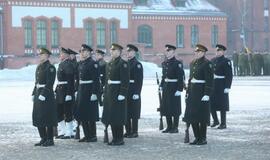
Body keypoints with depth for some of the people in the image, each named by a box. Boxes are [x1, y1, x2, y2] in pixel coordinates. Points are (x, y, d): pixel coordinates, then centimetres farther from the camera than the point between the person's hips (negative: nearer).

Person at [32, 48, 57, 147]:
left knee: (47, 119, -6)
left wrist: (43, 94, -22)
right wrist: (34, 93, 13)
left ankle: (50, 140, 1)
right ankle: (43, 139, 19)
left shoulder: (50, 68, -11)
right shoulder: (39, 67, 16)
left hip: (46, 96, -9)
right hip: (38, 95, 9)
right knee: (37, 118, 10)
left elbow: (49, 84, -18)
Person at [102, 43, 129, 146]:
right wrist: (105, 93, 15)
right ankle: (115, 138, 17)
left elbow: (125, 81, -15)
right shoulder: (109, 64, 15)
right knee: (110, 117, 10)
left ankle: (120, 139, 2)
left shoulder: (123, 64, -10)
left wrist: (122, 94, -20)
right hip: (109, 93, 8)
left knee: (118, 118, -5)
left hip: (118, 94, -8)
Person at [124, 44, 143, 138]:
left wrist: (137, 93, -19)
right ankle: (128, 131, 16)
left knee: (134, 113, -3)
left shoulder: (137, 64, -7)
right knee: (126, 112, 9)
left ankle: (134, 132, 2)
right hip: (125, 91, 7)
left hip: (133, 91, -7)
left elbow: (139, 80, -13)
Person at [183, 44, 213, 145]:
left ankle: (203, 139, 5)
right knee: (192, 116, 8)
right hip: (192, 93, 8)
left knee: (202, 117, -3)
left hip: (202, 93, -8)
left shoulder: (207, 64, -10)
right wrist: (187, 93, 15)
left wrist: (207, 94, -20)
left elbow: (209, 81, -15)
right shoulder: (193, 63, 14)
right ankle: (197, 138, 17)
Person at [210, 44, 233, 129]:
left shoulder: (226, 61, -7)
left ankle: (223, 124, 7)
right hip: (212, 85, 6)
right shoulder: (212, 60, 12)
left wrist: (227, 87, -18)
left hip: (222, 86, -6)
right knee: (211, 103, 7)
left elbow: (229, 75, -12)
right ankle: (215, 121, 23)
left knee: (222, 105, -1)